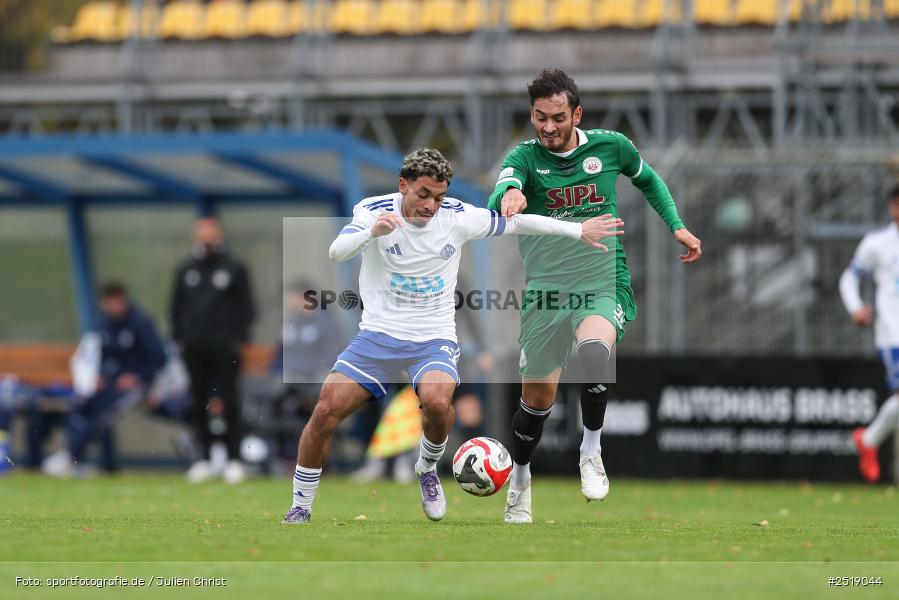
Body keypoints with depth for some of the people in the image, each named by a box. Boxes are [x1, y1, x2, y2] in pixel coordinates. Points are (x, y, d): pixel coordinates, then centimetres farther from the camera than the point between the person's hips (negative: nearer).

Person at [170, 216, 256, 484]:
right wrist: (179, 337, 6)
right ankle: (204, 459, 8)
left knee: (228, 401, -5)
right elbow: (176, 308, 17)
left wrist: (239, 338, -6)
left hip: (224, 348, -3)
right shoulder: (186, 270, 13)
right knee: (200, 403, 3)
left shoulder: (234, 269, 4)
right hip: (194, 349, 3)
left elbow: (245, 308, 4)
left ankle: (234, 459, -2)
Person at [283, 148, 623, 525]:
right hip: (378, 335, 0)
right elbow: (336, 252, -25)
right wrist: (372, 232, -44)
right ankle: (300, 509, 4)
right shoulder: (374, 210, -9)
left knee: (437, 402, -32)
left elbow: (517, 222, 7)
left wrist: (578, 230, 8)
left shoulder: (457, 217, -5)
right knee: (325, 412, -14)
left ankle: (427, 470, 1)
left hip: (433, 338, 0)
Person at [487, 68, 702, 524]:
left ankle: (591, 450, -15)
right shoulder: (524, 157, -7)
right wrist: (508, 197, -54)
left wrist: (677, 226, 9)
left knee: (593, 348, -34)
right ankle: (520, 477, 39)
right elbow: (503, 192, -30)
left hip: (604, 285, -1)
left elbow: (648, 179, 20)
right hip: (545, 291, 1)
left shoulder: (610, 146, -2)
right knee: (537, 397, 10)